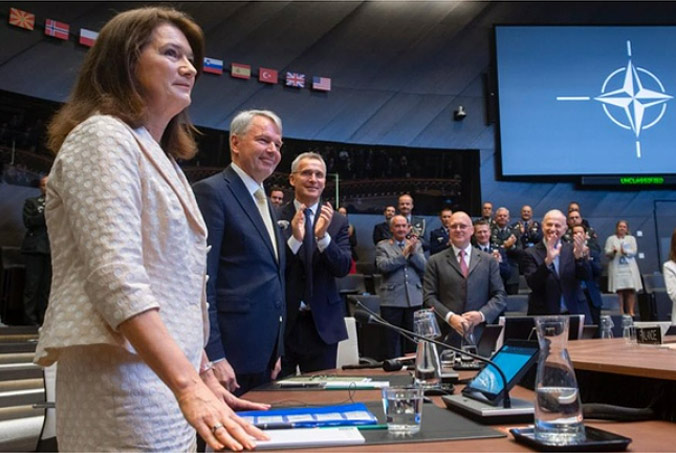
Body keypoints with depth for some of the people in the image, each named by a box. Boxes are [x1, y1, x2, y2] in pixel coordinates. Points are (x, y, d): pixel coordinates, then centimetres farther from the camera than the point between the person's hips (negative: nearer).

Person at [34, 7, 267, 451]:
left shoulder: (160, 159, 17)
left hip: (167, 379, 8)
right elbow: (118, 277, -22)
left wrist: (205, 375, 15)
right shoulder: (103, 137, -9)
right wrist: (189, 388, -28)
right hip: (123, 379, -8)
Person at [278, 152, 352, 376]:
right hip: (281, 321, -1)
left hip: (321, 323, 2)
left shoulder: (337, 221, 3)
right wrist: (294, 239, -23)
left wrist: (323, 236, -21)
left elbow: (343, 269, -5)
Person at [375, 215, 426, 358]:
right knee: (392, 339, 4)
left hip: (414, 299, 2)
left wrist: (413, 252, -13)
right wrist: (404, 254, -13)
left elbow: (424, 267, 3)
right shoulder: (382, 246, 5)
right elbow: (382, 266, -11)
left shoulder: (416, 245, 13)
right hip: (392, 300, -2)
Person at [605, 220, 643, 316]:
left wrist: (625, 252, -19)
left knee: (631, 290, -5)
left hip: (630, 268, 2)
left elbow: (634, 251, 1)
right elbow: (607, 253, 0)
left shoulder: (631, 238, 16)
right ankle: (621, 312, -5)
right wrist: (613, 251, -22)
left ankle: (630, 311, -1)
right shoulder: (611, 239, 10)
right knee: (619, 291, -8)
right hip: (616, 269, -2)